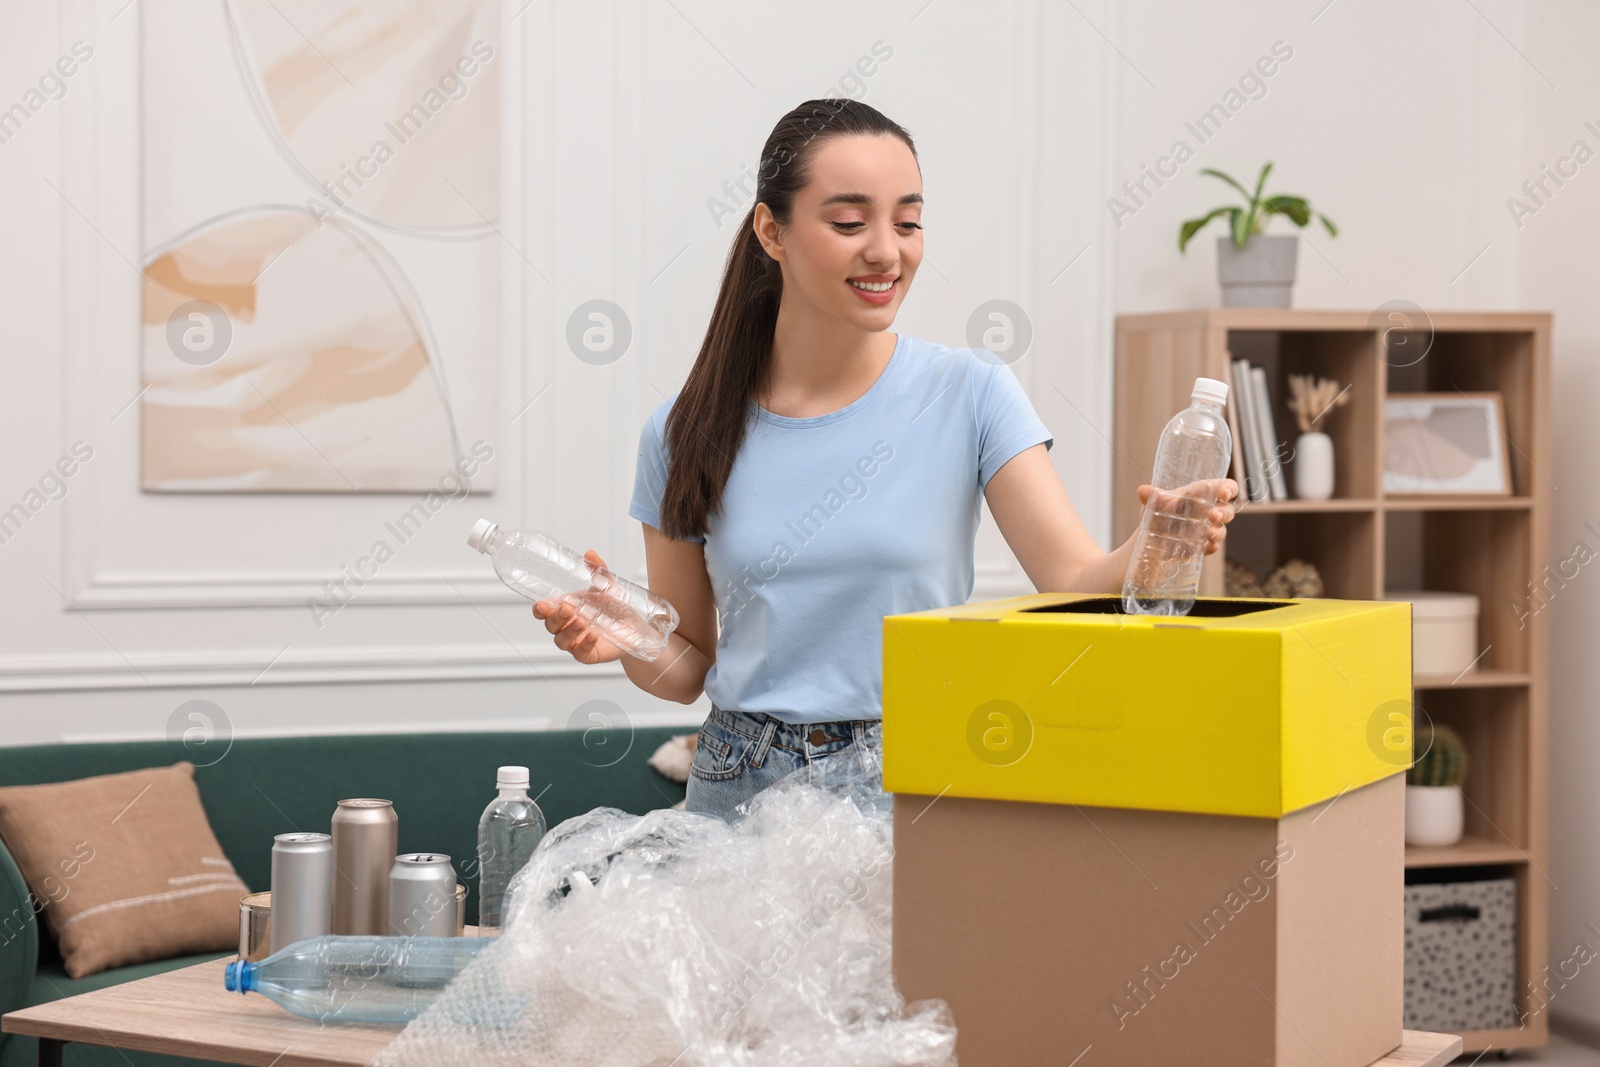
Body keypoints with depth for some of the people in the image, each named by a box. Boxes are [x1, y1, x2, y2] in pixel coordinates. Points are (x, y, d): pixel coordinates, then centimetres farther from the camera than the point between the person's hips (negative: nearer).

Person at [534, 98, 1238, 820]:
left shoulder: (970, 394, -2)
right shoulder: (685, 433, 3)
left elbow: (1079, 583, -11)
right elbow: (688, 665, 10)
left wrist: (1157, 544, -31)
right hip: (746, 787, 1)